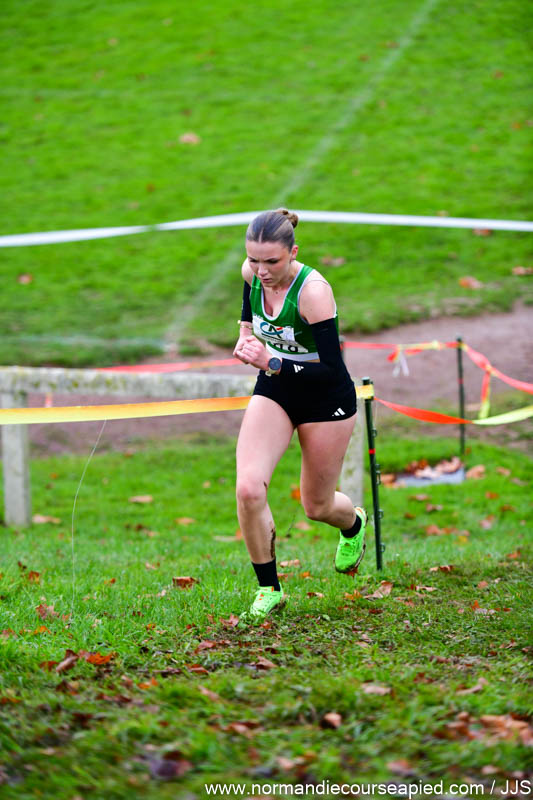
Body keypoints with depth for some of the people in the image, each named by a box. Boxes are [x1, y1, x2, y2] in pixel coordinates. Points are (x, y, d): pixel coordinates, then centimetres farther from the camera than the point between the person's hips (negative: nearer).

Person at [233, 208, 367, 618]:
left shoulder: (313, 291, -30)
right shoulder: (252, 272, -12)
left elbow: (332, 369, -29)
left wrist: (272, 363, -34)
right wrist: (247, 335, -3)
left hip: (326, 400, -4)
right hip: (274, 391, 4)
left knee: (317, 506, 11)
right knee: (248, 488, -18)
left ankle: (354, 524, 50)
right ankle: (268, 589, 0)